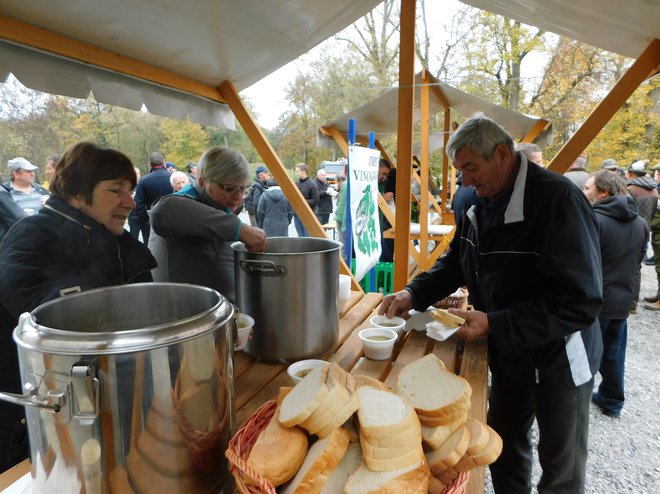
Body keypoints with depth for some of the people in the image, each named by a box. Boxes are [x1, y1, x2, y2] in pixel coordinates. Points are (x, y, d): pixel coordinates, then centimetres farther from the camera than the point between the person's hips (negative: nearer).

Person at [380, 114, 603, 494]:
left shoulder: (558, 201, -26)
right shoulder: (482, 202, -1)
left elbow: (581, 301, -30)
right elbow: (456, 263, 7)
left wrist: (494, 325, -32)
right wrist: (414, 294, -7)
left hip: (558, 361, -6)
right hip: (508, 354, 7)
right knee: (504, 448, 24)